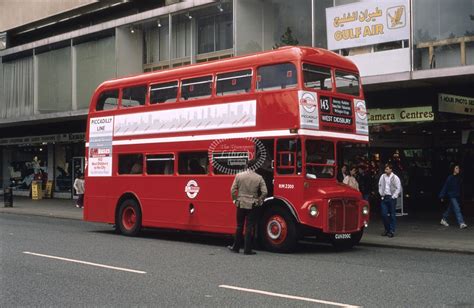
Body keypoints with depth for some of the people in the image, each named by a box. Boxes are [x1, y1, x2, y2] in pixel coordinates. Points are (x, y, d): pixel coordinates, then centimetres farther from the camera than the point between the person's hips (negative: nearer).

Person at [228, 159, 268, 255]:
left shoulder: (239, 176, -2)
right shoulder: (259, 178, -5)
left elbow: (233, 190, -2)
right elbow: (264, 192, -9)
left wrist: (235, 200, 9)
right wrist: (259, 201, 4)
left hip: (241, 204, 2)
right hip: (252, 206, -2)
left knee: (239, 227, 14)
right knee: (249, 228, 2)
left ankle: (236, 247, 21)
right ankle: (247, 250, 3)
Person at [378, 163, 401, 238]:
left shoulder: (395, 178, -6)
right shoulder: (383, 176, 6)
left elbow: (399, 188, -5)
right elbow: (380, 185, 19)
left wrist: (394, 196, -9)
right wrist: (381, 194, 11)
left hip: (391, 198, -4)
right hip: (384, 197, 4)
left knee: (392, 215, 0)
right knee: (384, 214, 2)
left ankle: (392, 231, 5)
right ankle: (387, 229, 18)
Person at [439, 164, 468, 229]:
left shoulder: (458, 178, 8)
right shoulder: (450, 178, -11)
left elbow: (459, 187, 16)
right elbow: (445, 187, -10)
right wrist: (442, 196, -11)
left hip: (457, 196, 7)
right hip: (452, 196, -7)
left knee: (450, 208, 16)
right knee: (457, 209, -15)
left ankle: (443, 220, 31)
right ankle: (461, 223, -19)